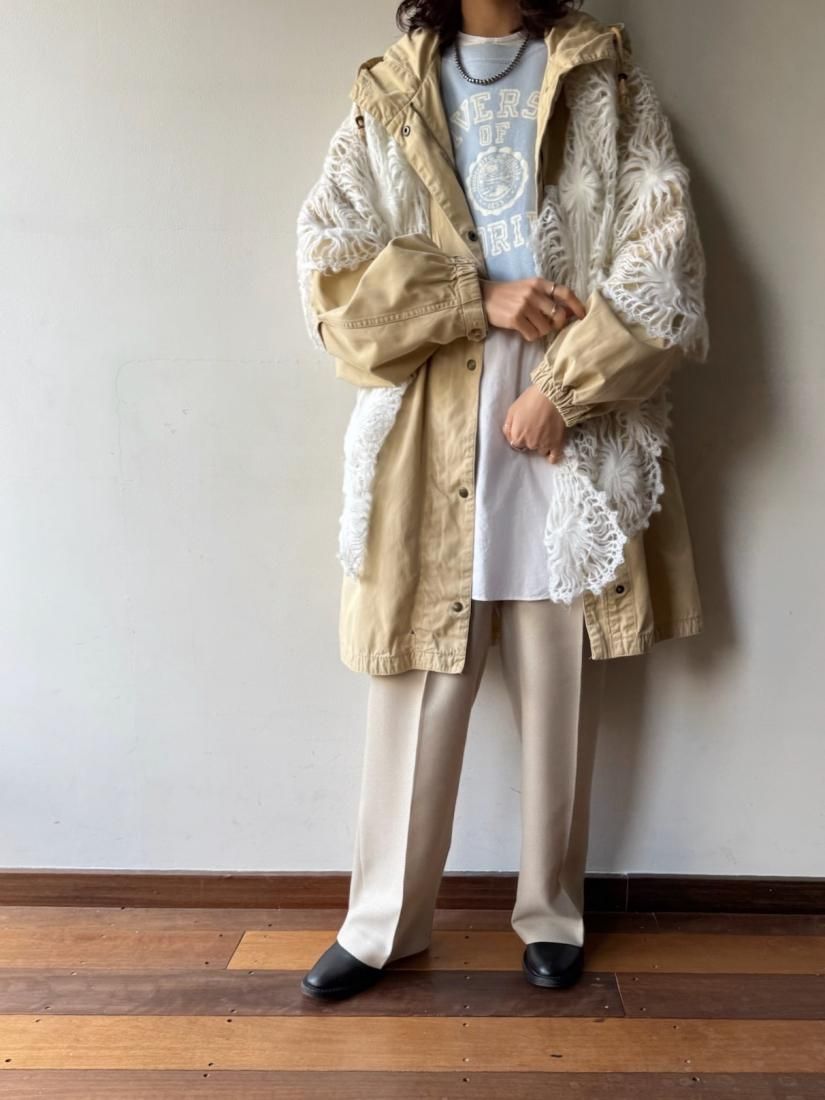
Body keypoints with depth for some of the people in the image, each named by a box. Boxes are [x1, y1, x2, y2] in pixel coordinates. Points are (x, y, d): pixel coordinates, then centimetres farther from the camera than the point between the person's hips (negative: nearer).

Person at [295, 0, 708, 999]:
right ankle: (383, 920, 22)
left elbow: (663, 260, -1)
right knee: (418, 685, 4)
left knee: (561, 689, 7)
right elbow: (330, 264, -1)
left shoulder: (608, 82, 10)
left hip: (573, 435, 0)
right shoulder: (388, 98, 12)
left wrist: (563, 389, -11)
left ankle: (551, 913, 27)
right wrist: (479, 295, -11)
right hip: (428, 443, 0)